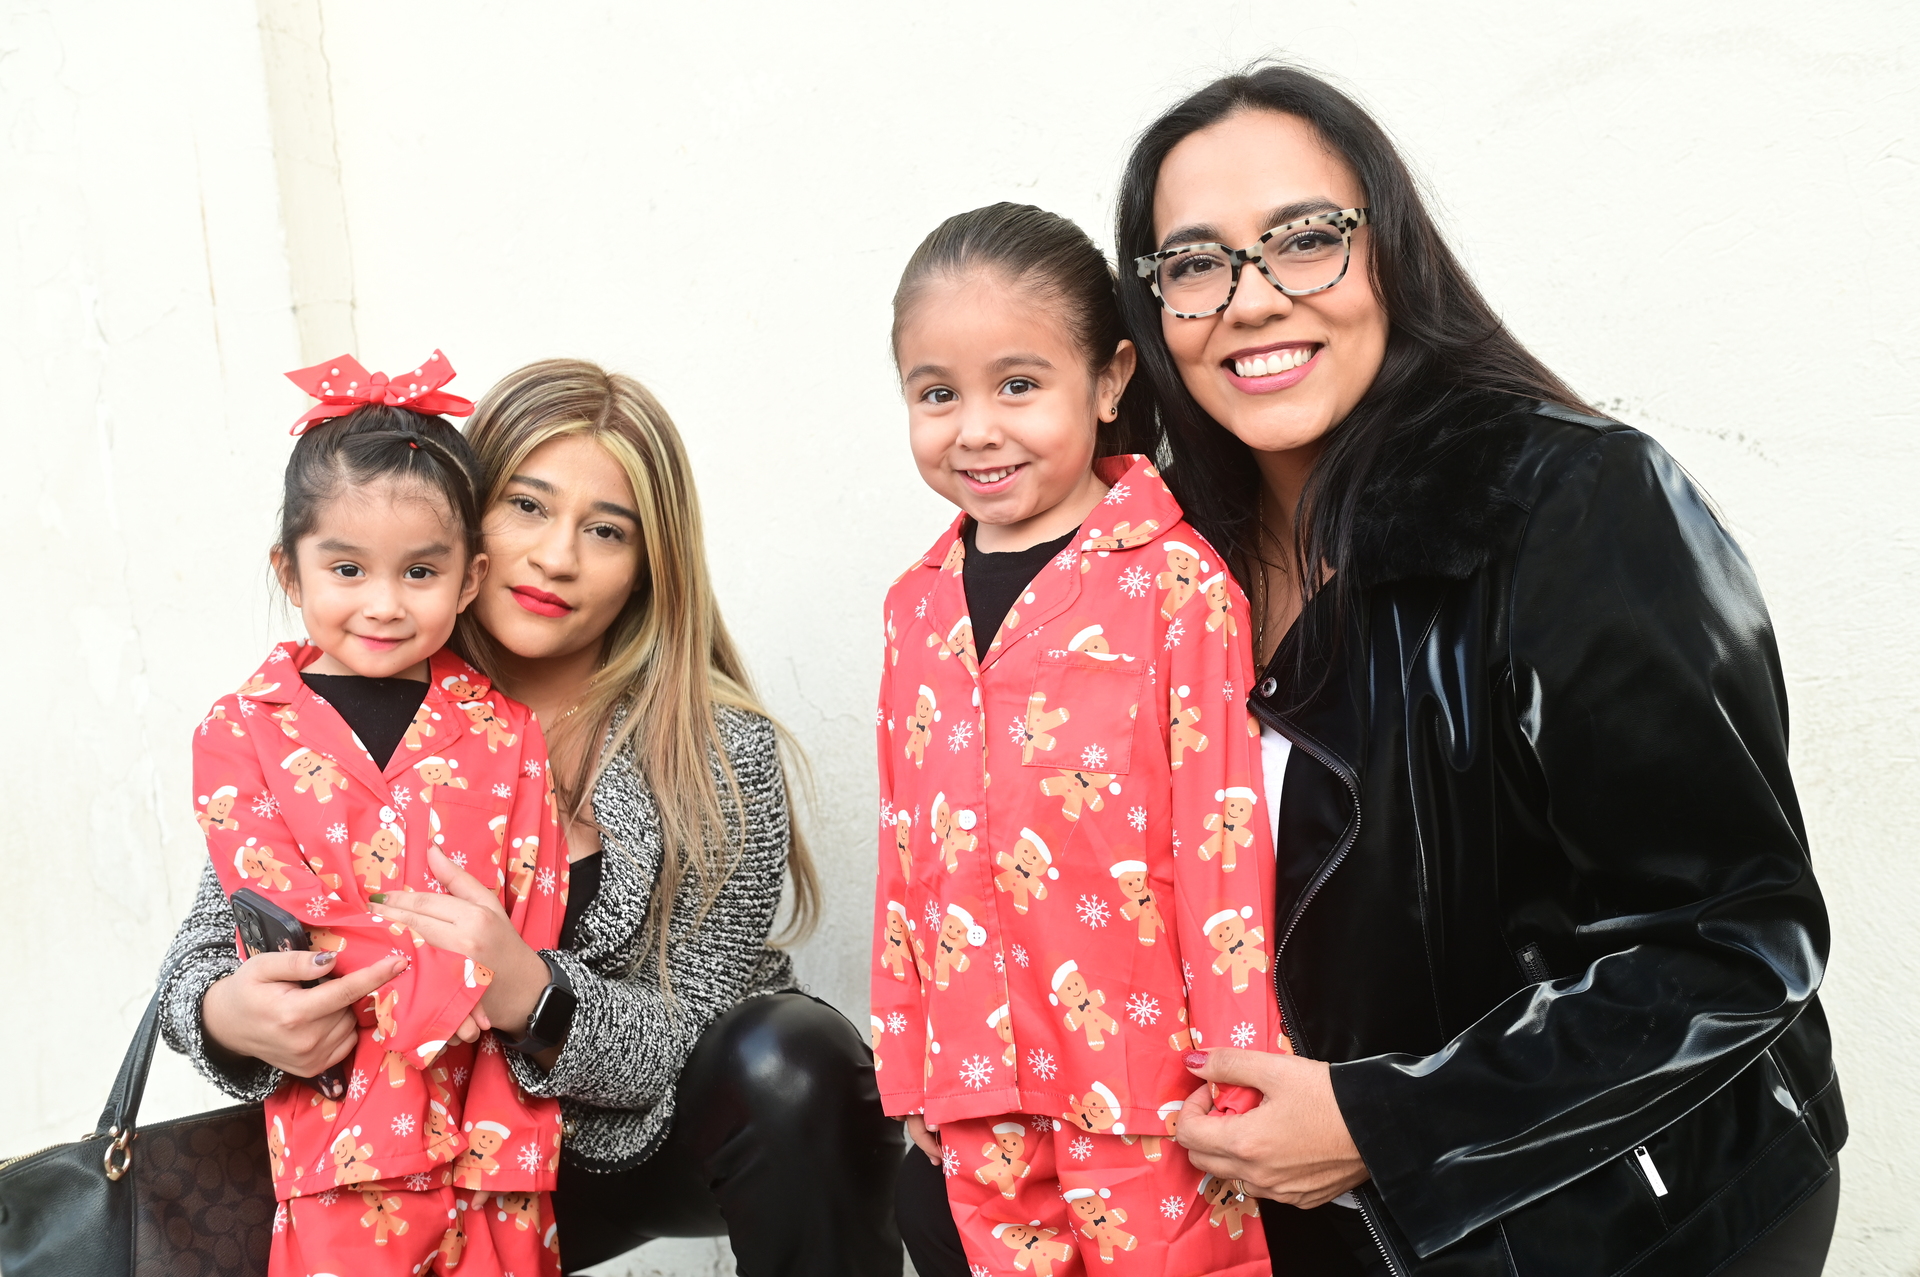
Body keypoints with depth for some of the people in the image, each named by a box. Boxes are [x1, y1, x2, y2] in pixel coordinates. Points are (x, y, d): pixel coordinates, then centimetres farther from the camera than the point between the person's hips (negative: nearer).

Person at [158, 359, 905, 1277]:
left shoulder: (716, 750, -16)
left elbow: (689, 1040, -16)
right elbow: (204, 948, -6)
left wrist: (536, 996, -37)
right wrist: (228, 1015, -32)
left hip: (652, 1126, -1)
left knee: (792, 1057, -32)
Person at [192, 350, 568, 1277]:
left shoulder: (504, 733, 4)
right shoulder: (241, 734, 2)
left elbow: (532, 928, 0)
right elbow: (280, 920, -8)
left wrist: (500, 1149, -9)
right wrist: (457, 967, -19)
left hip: (497, 1126, 2)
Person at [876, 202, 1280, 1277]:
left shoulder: (1177, 583, -10)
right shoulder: (919, 604, 8)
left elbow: (1226, 842, -11)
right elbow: (907, 855, 13)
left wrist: (1237, 1091, -10)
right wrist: (910, 1071, 14)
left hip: (1143, 1082, -5)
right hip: (982, 1097, 5)